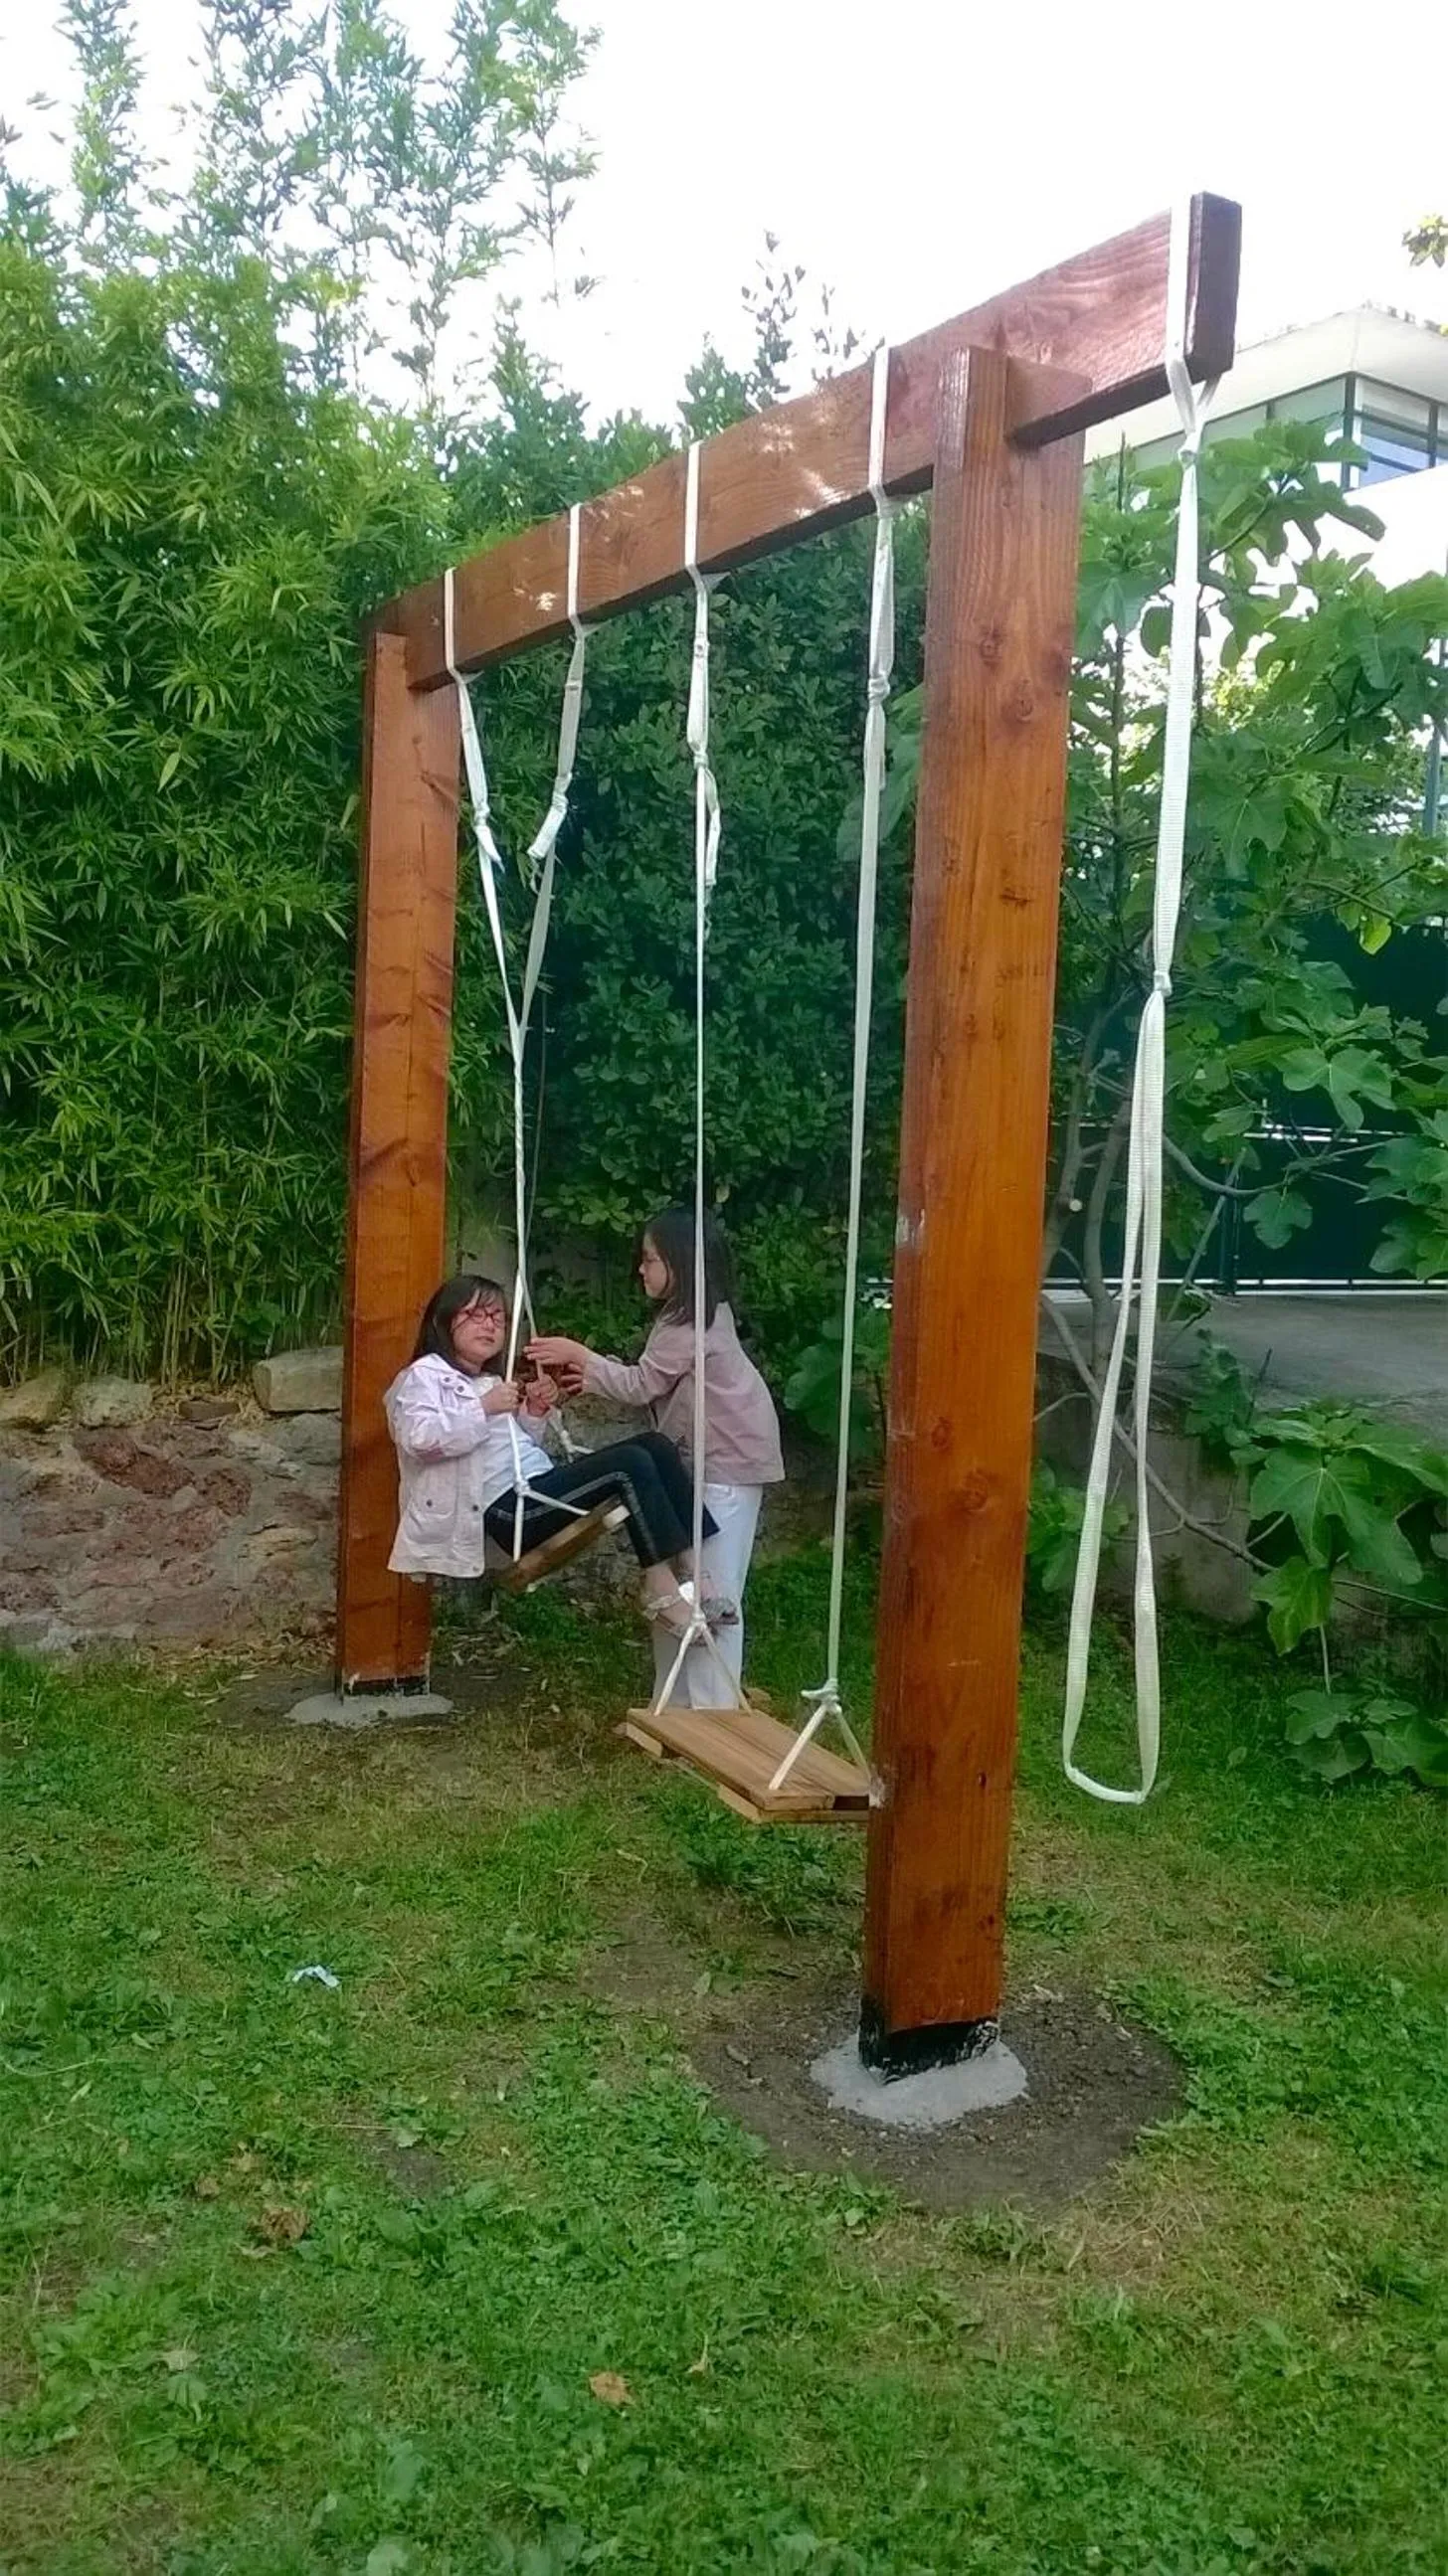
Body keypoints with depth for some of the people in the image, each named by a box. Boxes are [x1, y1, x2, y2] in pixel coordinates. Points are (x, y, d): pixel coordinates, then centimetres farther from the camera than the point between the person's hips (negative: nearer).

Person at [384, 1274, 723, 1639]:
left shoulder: (489, 1381, 27)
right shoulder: (424, 1376, 1)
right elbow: (419, 1438, -18)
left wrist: (534, 1413, 12)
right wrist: (484, 1409, -19)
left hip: (541, 1487, 10)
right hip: (508, 1506, -10)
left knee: (654, 1444, -2)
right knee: (630, 1464, -23)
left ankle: (692, 1568, -10)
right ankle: (662, 1591, -20)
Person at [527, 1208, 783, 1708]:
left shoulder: (691, 1321, -16)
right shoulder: (693, 1314, 15)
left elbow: (640, 1386, -13)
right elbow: (652, 1386, 14)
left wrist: (579, 1355, -5)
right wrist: (589, 1378, 8)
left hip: (728, 1463, -10)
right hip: (707, 1461, 10)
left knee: (712, 1596, -8)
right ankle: (678, 1705, 18)